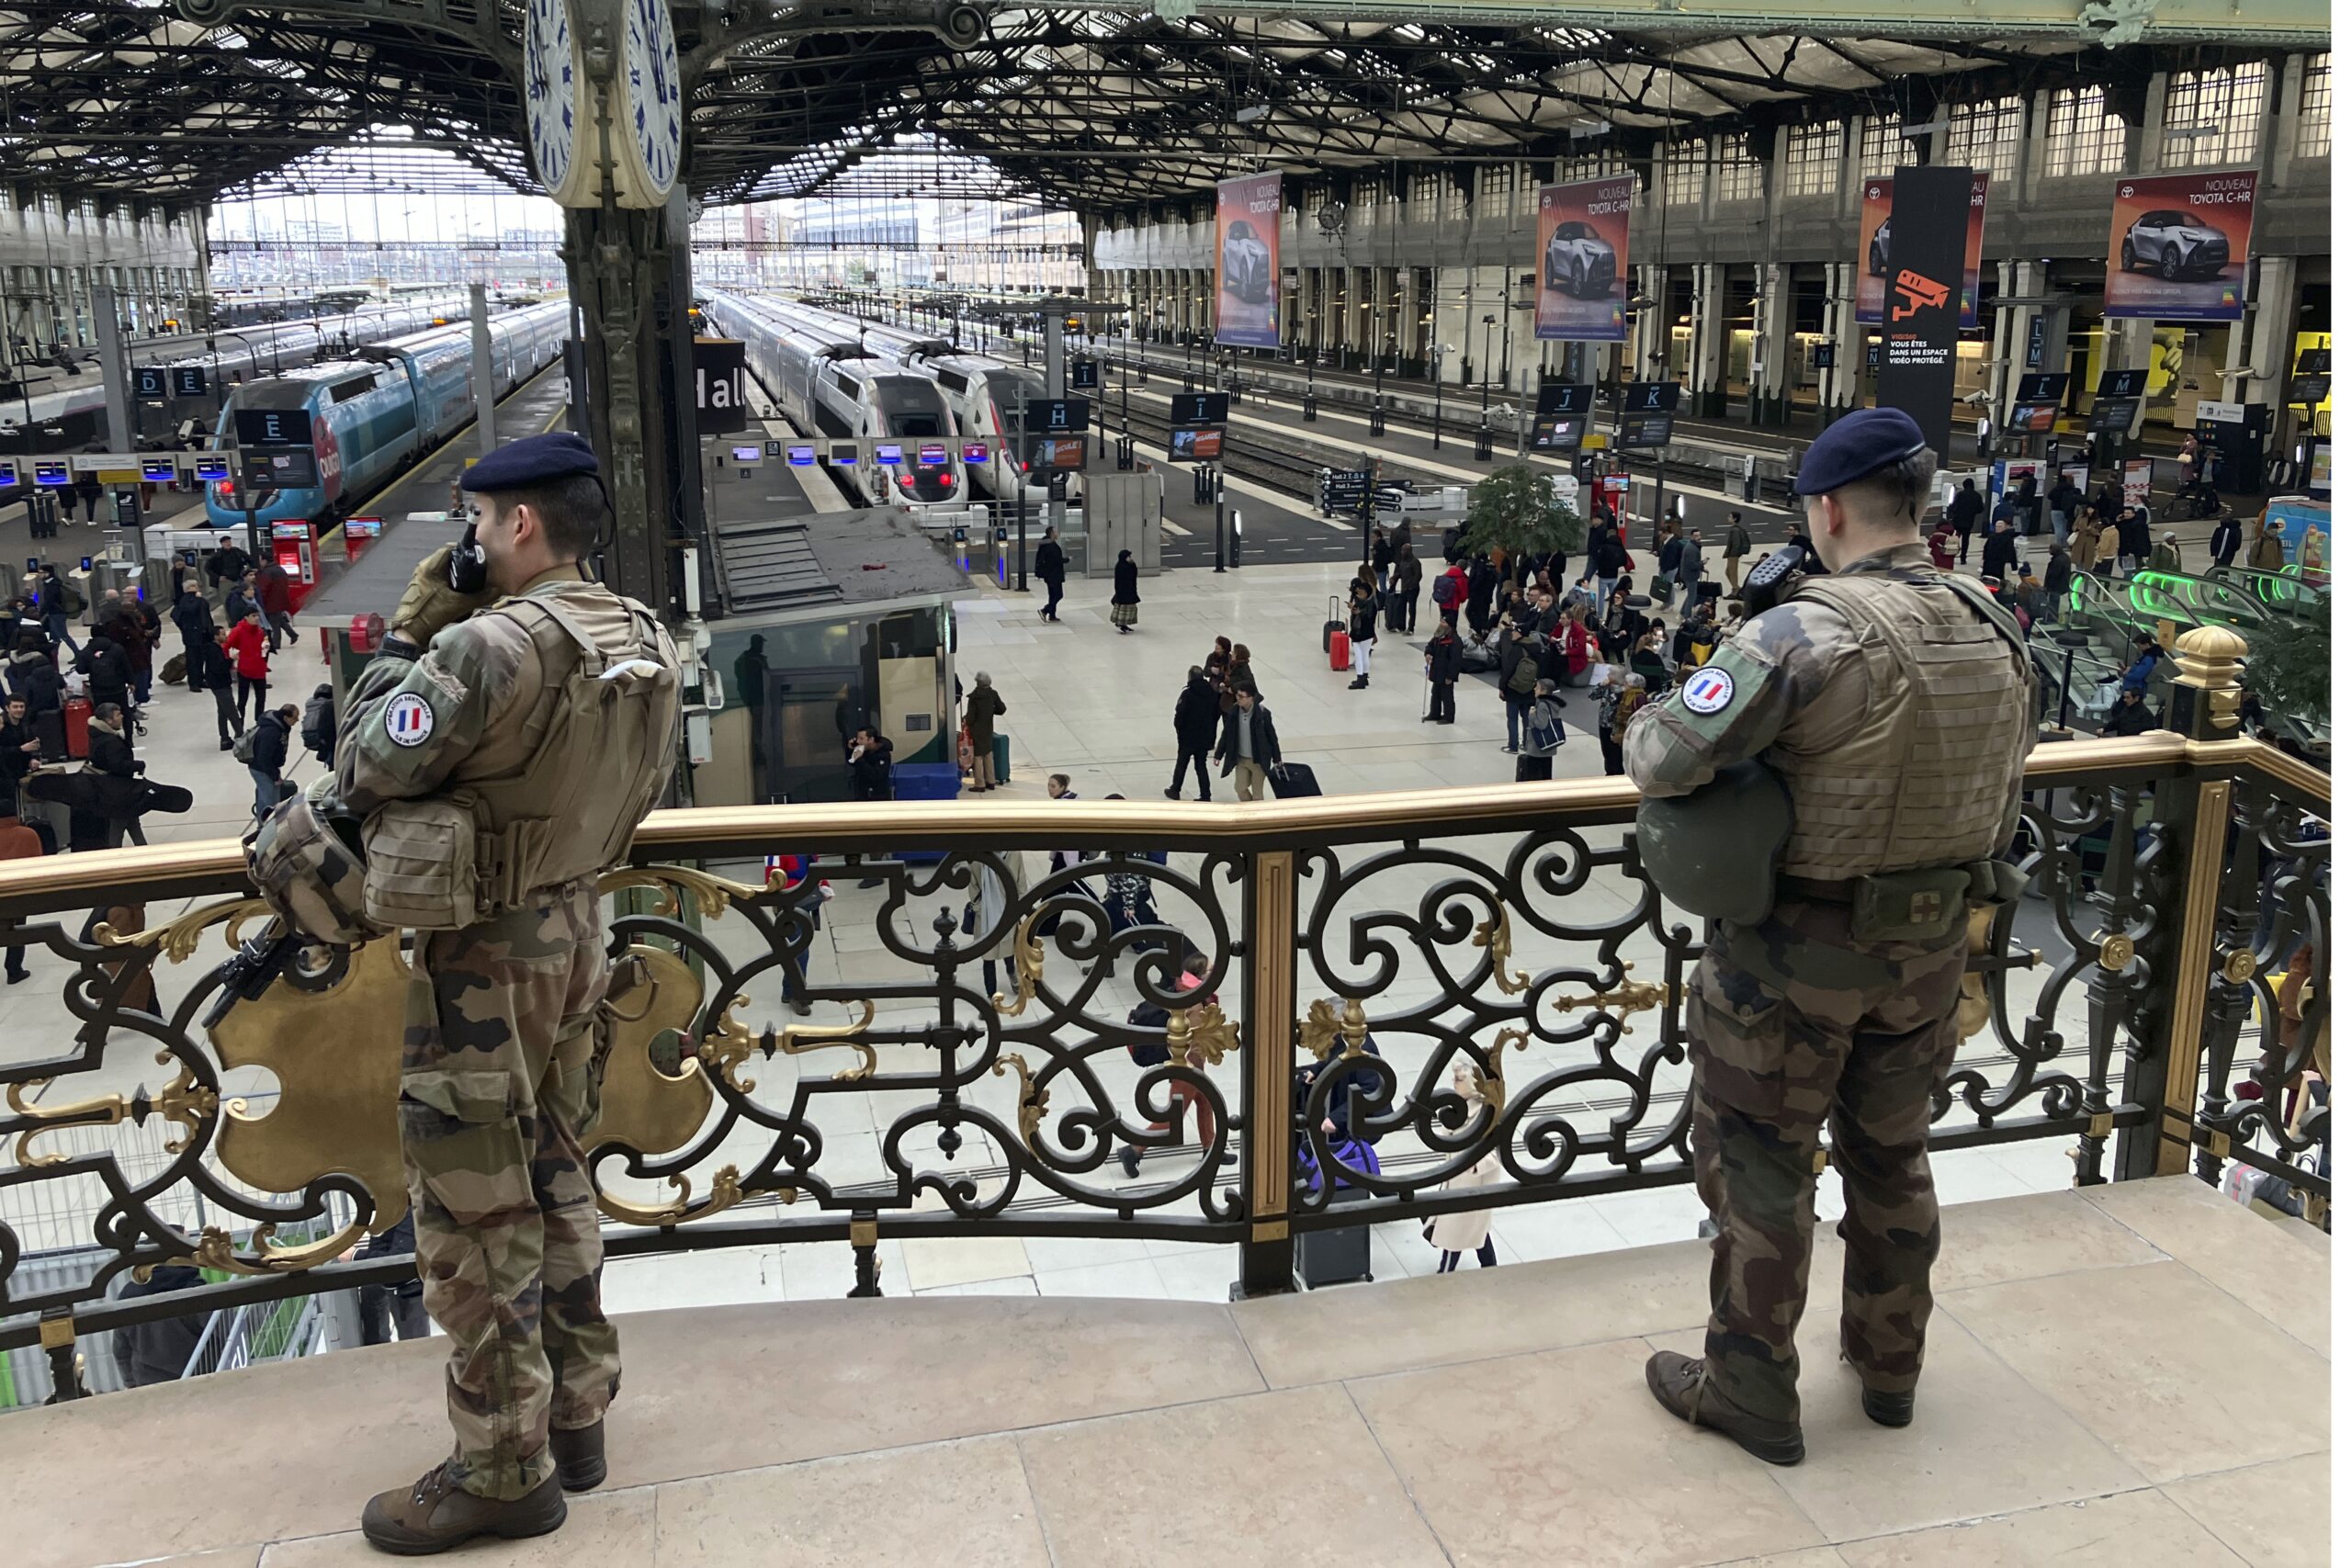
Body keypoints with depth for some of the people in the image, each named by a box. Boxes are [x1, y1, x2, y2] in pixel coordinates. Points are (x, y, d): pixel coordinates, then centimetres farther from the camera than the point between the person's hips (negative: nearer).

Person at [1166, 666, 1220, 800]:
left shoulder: (1187, 694, -18)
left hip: (1188, 738, -4)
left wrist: (1179, 729, 1)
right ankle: (1205, 796, 9)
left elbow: (1180, 716, -18)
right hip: (1205, 738, 4)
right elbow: (1216, 714, 6)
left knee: (1181, 764, 14)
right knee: (1201, 766, 12)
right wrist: (1211, 736, 14)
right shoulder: (1212, 694, -2)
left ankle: (1175, 790, 27)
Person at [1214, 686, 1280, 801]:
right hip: (1240, 759, 4)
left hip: (1259, 760, -3)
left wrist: (1277, 759, -1)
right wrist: (1219, 755, 5)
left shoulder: (1262, 713, -18)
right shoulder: (1234, 711, -8)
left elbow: (1272, 736, -8)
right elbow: (1226, 734, 3)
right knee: (1240, 788, 6)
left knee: (1257, 793, 6)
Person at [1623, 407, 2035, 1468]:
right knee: (1892, 1152, 23)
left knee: (1758, 1165, 9)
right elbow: (2004, 800, 10)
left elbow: (1663, 761, -25)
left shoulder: (1808, 636, -25)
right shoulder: (1995, 634, -1)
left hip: (1794, 951, -7)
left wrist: (1653, 723, -4)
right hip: (1930, 945, 7)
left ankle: (1751, 1394, 23)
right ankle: (1889, 1365, 40)